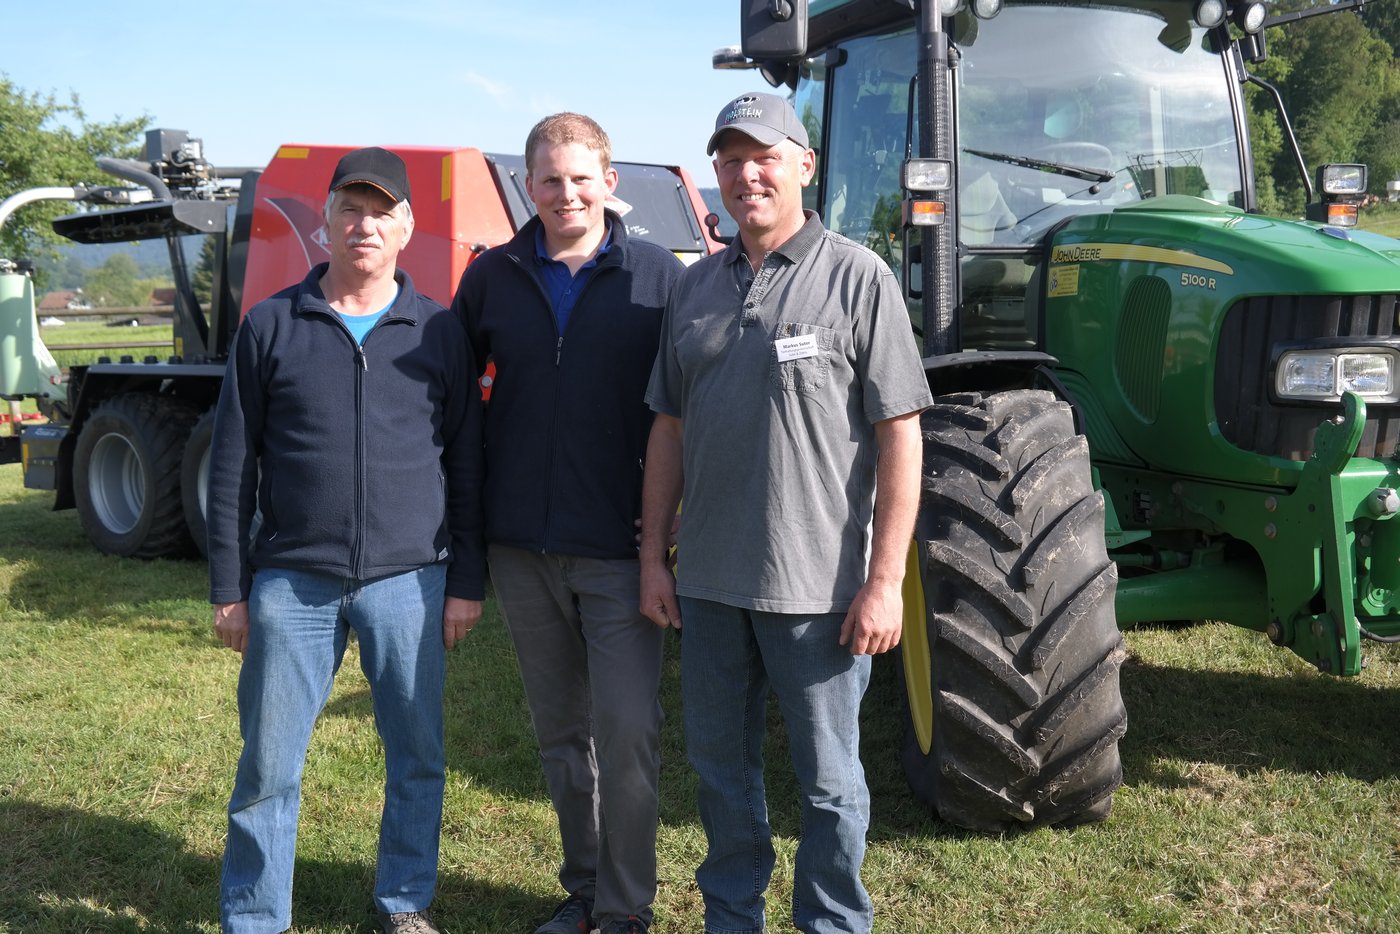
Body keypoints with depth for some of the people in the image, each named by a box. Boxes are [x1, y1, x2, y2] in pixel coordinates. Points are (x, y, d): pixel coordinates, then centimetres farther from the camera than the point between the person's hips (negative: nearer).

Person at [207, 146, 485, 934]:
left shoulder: (439, 334, 6)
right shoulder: (271, 326, 4)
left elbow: (467, 466, 7)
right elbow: (233, 465, 6)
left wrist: (467, 581, 3)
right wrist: (229, 587, 3)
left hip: (409, 582, 1)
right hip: (292, 583, 0)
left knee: (418, 758, 9)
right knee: (268, 766, 5)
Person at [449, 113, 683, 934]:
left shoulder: (659, 275, -3)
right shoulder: (493, 277, 6)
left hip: (619, 546, -3)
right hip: (522, 546, 4)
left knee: (627, 729, -3)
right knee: (560, 730, 14)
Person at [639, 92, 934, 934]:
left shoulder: (857, 278, -6)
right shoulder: (696, 287, 10)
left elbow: (900, 434, -10)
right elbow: (670, 428, 14)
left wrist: (884, 580, -14)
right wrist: (655, 555, 10)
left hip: (816, 583, -5)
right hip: (710, 580, 5)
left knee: (828, 778, 9)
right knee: (720, 764, 18)